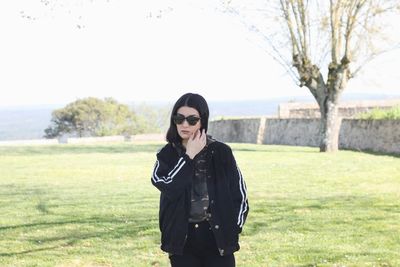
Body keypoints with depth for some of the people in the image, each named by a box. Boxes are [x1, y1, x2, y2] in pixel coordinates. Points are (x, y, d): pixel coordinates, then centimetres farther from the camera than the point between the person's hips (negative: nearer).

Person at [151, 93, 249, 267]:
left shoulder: (221, 152, -1)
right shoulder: (167, 155, 2)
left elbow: (239, 193, 4)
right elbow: (169, 186, -17)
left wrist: (232, 230, -3)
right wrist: (189, 156, -14)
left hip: (217, 236, -1)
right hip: (182, 238, 1)